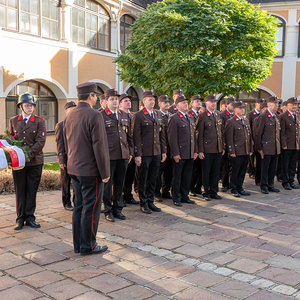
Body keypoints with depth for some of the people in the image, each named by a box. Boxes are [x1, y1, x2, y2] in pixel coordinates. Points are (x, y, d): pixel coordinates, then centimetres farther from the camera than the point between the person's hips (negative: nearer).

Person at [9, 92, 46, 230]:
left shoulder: (39, 121, 1)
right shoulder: (13, 121, 10)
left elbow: (40, 142, -8)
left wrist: (28, 155, -17)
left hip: (35, 162, -1)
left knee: (32, 191, 5)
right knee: (20, 191, 6)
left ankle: (30, 217, 16)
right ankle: (20, 218, 15)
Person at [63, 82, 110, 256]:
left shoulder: (70, 115, 8)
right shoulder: (94, 115, -16)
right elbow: (99, 146, -18)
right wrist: (105, 173, -13)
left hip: (74, 169, 8)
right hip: (90, 170, -8)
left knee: (79, 206, 16)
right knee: (91, 208, 2)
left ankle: (78, 244, 25)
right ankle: (88, 246, 11)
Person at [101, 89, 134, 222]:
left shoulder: (124, 116, 13)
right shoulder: (101, 116, -4)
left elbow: (129, 135, 18)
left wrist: (130, 151, 13)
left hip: (123, 156, 5)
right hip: (108, 156, -5)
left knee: (119, 184, 11)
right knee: (107, 184, 3)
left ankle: (117, 208, 22)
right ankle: (108, 210, 14)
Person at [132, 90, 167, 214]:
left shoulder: (159, 114, 12)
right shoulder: (138, 115, -6)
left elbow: (162, 134, 15)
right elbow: (136, 136, -9)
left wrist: (164, 151, 11)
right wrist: (137, 155, -13)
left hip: (157, 153, 5)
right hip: (144, 153, -5)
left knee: (153, 179, 12)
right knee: (143, 180, 5)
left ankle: (150, 201, 24)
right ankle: (143, 204, 16)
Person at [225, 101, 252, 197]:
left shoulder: (246, 121, 16)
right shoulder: (231, 122, -8)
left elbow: (249, 135, 19)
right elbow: (229, 138, -12)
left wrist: (251, 149, 15)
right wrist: (231, 151, -15)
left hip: (246, 152, 7)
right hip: (236, 152, -7)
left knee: (243, 171, 12)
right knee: (234, 172, 1)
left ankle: (240, 188, 23)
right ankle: (233, 189, 12)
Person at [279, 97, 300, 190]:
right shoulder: (283, 116, -7)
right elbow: (282, 132, -10)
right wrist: (284, 145, -14)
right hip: (287, 145, -6)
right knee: (285, 165, 3)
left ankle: (291, 181, 21)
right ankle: (285, 182, 12)